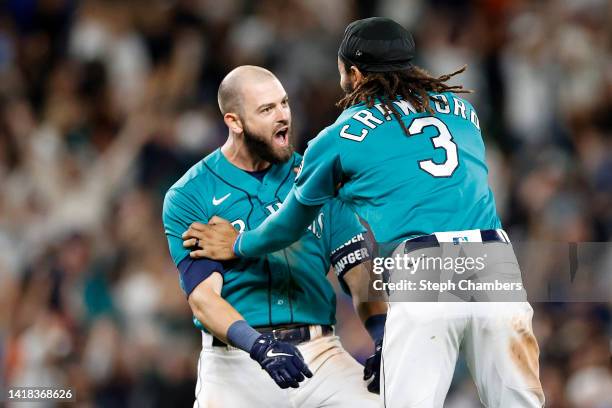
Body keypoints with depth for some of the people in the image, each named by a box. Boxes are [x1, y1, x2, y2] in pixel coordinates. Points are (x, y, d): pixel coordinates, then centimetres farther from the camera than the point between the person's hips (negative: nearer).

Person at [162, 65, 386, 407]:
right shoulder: (189, 196, 1)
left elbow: (360, 273, 6)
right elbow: (203, 299, -9)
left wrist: (385, 343, -11)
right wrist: (260, 346, -27)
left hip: (320, 353, 2)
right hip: (237, 360, -2)